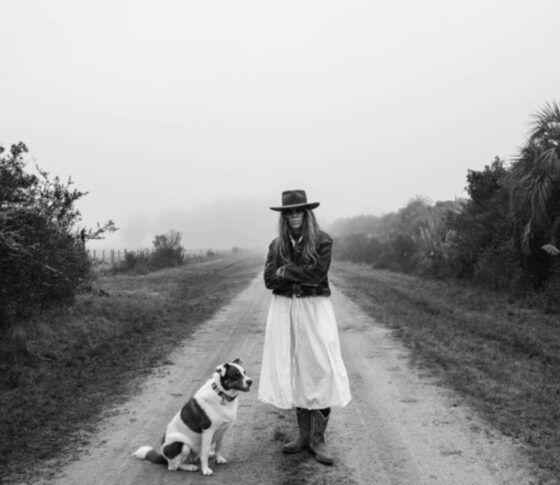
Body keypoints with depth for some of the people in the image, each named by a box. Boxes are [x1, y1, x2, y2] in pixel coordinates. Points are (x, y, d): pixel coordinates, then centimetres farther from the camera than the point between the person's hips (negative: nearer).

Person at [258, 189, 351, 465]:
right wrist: (301, 274, -12)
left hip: (314, 310, -3)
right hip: (284, 310, 4)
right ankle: (304, 435, 19)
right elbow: (269, 279, -2)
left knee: (320, 370, -6)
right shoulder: (277, 245, 8)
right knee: (295, 372, 8)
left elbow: (317, 274, -15)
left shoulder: (322, 241, -3)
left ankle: (318, 439, 4)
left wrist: (286, 271, -7)